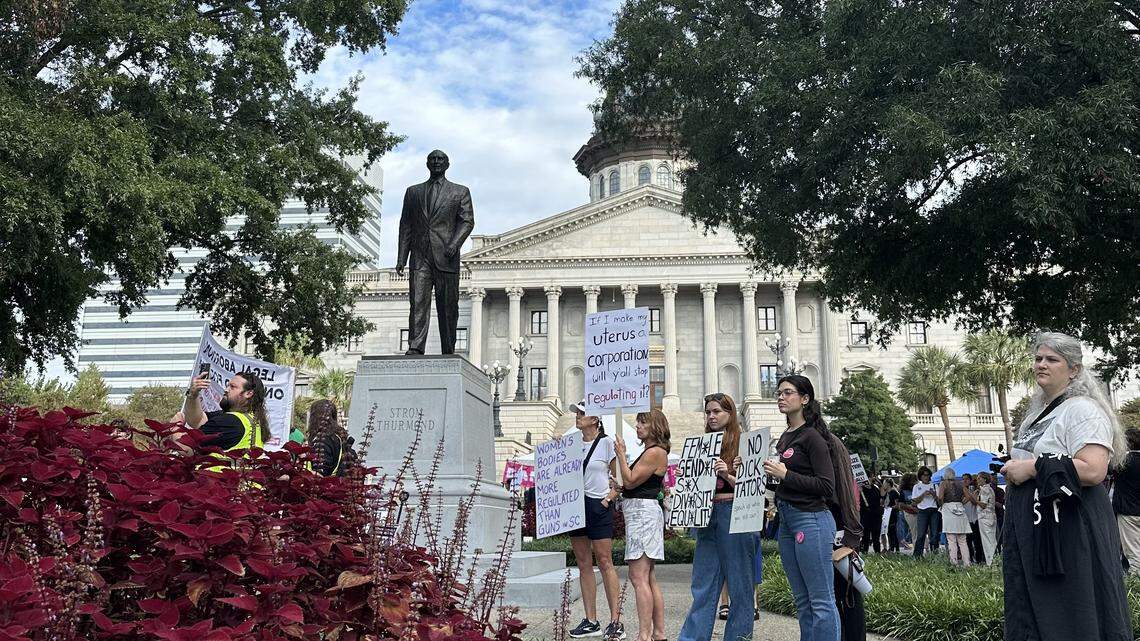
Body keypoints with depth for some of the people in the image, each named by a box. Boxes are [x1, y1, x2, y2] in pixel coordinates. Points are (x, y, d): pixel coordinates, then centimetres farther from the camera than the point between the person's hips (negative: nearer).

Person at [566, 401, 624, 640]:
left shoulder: (606, 443, -3)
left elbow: (620, 477, 1)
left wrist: (610, 497, -9)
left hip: (598, 506, -5)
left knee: (604, 562, -7)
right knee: (583, 564, 7)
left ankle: (615, 621, -3)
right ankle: (591, 621, 12)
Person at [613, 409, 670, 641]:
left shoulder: (655, 452, -12)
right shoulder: (651, 452, 20)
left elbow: (630, 481, -13)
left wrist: (621, 454, -6)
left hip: (643, 511, -11)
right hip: (639, 511, 11)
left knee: (639, 577, -13)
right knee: (648, 578, 11)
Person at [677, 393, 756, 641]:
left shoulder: (742, 443, -3)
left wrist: (727, 475, -21)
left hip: (732, 512, -5)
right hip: (707, 513, 5)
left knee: (738, 582, 4)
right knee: (703, 583, 6)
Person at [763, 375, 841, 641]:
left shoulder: (812, 436, -9)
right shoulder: (785, 437, 15)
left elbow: (826, 487, -14)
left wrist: (785, 474, -16)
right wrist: (771, 472, 6)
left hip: (811, 519, -9)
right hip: (786, 520, 9)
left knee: (821, 601, -4)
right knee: (802, 601, 13)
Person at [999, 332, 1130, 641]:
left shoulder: (1082, 409, -11)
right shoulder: (1039, 412, 17)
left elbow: (1093, 470, -24)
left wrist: (1032, 468, -19)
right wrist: (1013, 468, 13)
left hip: (1068, 527, -9)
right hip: (1030, 526, 9)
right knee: (1030, 616, 13)